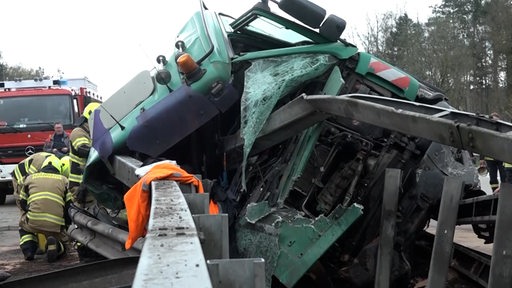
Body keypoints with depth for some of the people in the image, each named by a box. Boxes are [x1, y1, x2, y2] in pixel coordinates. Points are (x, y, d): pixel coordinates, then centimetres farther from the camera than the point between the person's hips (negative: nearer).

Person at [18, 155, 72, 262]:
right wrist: (68, 223, 27)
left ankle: (28, 249, 10)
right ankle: (54, 245, -10)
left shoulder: (30, 178, 19)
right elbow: (69, 205, 13)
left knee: (23, 224, 36)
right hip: (56, 225, 0)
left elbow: (22, 203, 24)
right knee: (61, 247, 27)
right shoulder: (63, 180, 16)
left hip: (33, 222, 0)